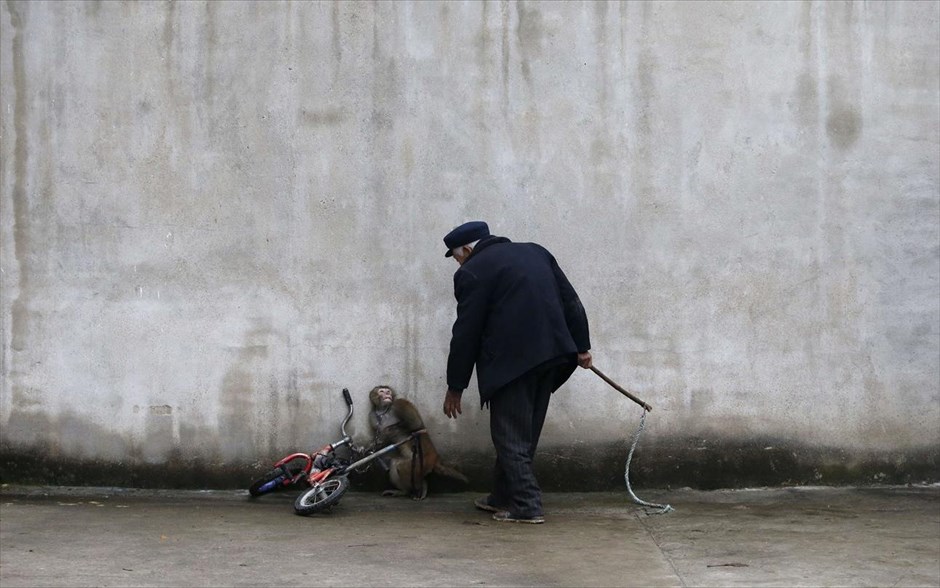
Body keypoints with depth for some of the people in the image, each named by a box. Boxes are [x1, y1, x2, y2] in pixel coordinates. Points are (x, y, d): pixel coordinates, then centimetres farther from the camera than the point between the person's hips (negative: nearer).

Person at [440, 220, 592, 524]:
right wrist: (581, 345, 17)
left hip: (511, 362, -8)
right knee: (524, 434, 15)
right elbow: (571, 301, 15)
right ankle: (502, 497, 25)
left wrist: (455, 387, 1)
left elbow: (466, 333, -5)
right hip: (549, 355, 8)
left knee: (510, 436, 0)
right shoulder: (535, 251, 17)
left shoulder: (472, 272, -4)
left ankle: (526, 506, -2)